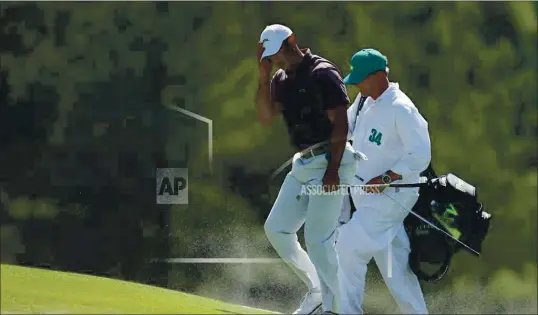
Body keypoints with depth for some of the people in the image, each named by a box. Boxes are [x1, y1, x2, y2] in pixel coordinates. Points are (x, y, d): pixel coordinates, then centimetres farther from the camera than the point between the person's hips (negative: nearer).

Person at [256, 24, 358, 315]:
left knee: (318, 240, -12)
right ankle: (316, 290, 19)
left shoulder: (322, 74, -13)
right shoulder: (281, 80, 11)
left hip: (329, 161, -9)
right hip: (302, 164, 9)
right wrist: (263, 76, -8)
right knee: (276, 228, 9)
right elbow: (265, 117, 1)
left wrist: (332, 170, -22)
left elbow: (340, 123, -17)